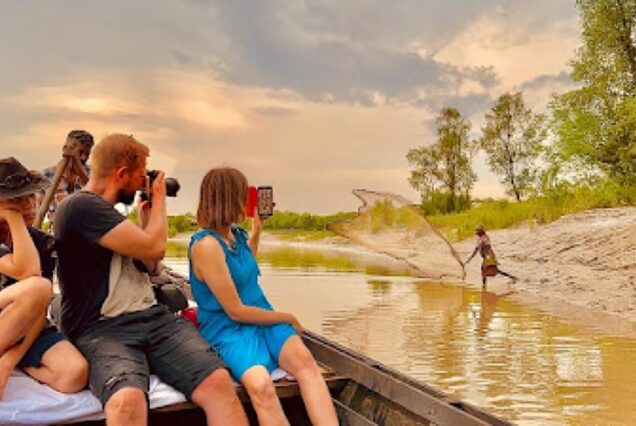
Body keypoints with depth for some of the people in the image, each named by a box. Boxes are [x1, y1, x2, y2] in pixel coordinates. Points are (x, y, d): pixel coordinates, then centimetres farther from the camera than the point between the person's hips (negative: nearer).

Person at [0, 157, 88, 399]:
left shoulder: (42, 242, 0)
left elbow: (40, 308, -8)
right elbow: (27, 273, -28)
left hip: (25, 330, 3)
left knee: (76, 373, -27)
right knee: (37, 287, -34)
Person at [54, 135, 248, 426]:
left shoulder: (107, 211, 24)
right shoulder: (80, 206, -6)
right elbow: (153, 247, -11)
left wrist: (145, 216, 25)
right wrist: (158, 200, 6)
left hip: (153, 317, 7)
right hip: (101, 329, -7)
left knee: (218, 382, -20)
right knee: (127, 400, -40)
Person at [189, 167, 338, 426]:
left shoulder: (235, 233, 9)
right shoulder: (206, 245, -17)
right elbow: (236, 311, -15)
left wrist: (256, 231, 24)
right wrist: (287, 318, -6)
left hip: (263, 320, 7)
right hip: (228, 329, -7)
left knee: (304, 360, -26)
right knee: (260, 385, -37)